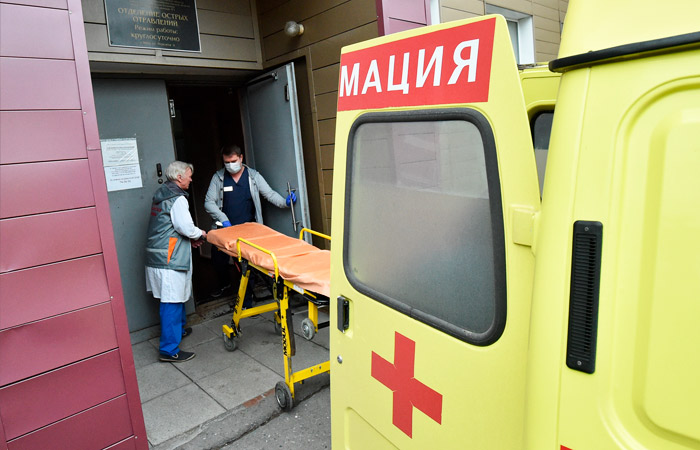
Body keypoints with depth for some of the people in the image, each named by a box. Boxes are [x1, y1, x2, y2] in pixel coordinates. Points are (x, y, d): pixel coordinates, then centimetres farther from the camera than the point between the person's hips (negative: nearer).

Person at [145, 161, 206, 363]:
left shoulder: (160, 195, 16)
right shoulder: (178, 199, -14)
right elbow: (186, 227, -20)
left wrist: (190, 238, 16)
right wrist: (200, 234, 1)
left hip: (156, 255, 10)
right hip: (169, 260, -10)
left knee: (176, 298, 24)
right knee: (172, 303, -6)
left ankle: (179, 329, 42)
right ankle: (169, 350, -2)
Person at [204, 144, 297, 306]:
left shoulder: (253, 175, 2)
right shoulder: (218, 177, 2)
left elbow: (269, 194, -1)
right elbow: (209, 203, -1)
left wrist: (285, 202, -19)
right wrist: (223, 219, -13)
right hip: (224, 228, 2)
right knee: (218, 259, 11)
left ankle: (246, 302, 8)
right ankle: (224, 283, 45)